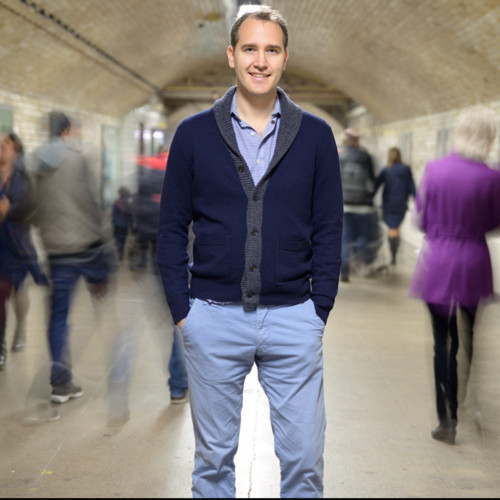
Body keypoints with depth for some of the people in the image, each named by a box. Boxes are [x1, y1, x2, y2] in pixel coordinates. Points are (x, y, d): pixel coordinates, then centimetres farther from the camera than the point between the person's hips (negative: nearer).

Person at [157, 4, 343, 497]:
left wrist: (320, 309, 0)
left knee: (303, 457, 6)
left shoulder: (315, 135, 3)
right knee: (213, 457, 12)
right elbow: (171, 228, 4)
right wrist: (181, 310, -1)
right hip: (213, 318, 0)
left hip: (293, 318, 0)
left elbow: (329, 230, 5)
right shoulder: (194, 133, 2)